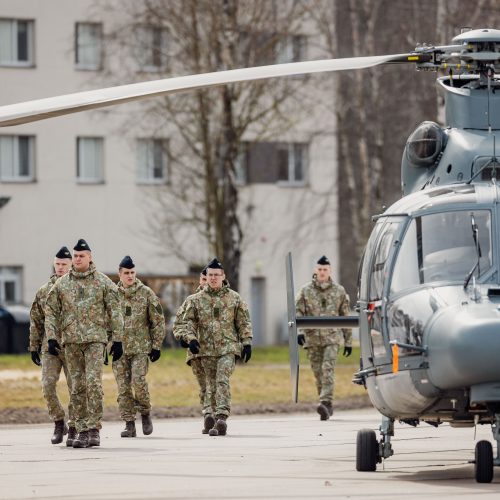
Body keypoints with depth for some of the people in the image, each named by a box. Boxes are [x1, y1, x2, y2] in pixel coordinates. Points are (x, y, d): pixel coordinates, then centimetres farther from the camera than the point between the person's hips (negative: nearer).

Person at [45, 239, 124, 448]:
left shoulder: (103, 283, 2)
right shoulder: (61, 284, 8)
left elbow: (115, 313, 2)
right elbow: (50, 312, 9)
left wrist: (117, 341, -2)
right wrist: (51, 338, -1)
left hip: (95, 338, -3)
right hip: (71, 340, 3)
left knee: (94, 383, -13)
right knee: (77, 387, 4)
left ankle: (94, 429, -10)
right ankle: (82, 430, 8)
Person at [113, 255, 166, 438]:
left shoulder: (146, 293, 2)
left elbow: (158, 320, 5)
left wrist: (157, 346, 0)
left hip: (141, 347, -2)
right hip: (119, 347, 2)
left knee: (138, 380, -17)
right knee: (123, 387, 0)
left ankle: (145, 413, 7)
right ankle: (129, 425, 5)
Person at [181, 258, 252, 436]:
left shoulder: (234, 298, 5)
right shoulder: (197, 299, 7)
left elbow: (244, 322, 8)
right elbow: (188, 321, 7)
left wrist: (247, 343, 2)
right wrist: (191, 338, -9)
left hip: (228, 348, -3)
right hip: (206, 349, 3)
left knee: (223, 381, -19)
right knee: (212, 386, 7)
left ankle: (222, 416, -28)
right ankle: (218, 422, 15)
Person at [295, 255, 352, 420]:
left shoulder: (339, 291, 6)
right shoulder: (306, 291, 5)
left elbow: (345, 317, 11)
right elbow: (298, 312, 1)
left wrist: (348, 341, 10)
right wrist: (298, 332, -16)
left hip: (332, 338, -2)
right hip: (312, 339, 2)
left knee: (328, 369, -18)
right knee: (318, 373, 6)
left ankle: (326, 402, -27)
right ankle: (328, 407, 17)